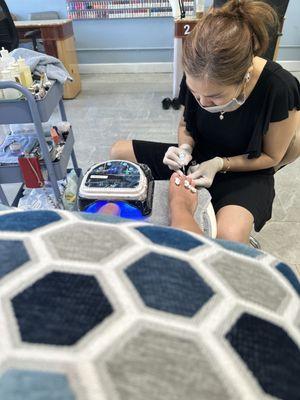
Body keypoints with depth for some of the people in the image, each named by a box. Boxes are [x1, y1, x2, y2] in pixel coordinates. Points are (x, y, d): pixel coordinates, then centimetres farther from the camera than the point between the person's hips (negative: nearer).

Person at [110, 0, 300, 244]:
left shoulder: (279, 89, -26)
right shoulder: (197, 78, -15)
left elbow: (272, 157, -12)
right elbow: (186, 124, 4)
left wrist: (220, 164, -26)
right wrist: (185, 148, -19)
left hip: (246, 172, -4)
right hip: (199, 158, 5)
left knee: (229, 236, -38)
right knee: (119, 153, -5)